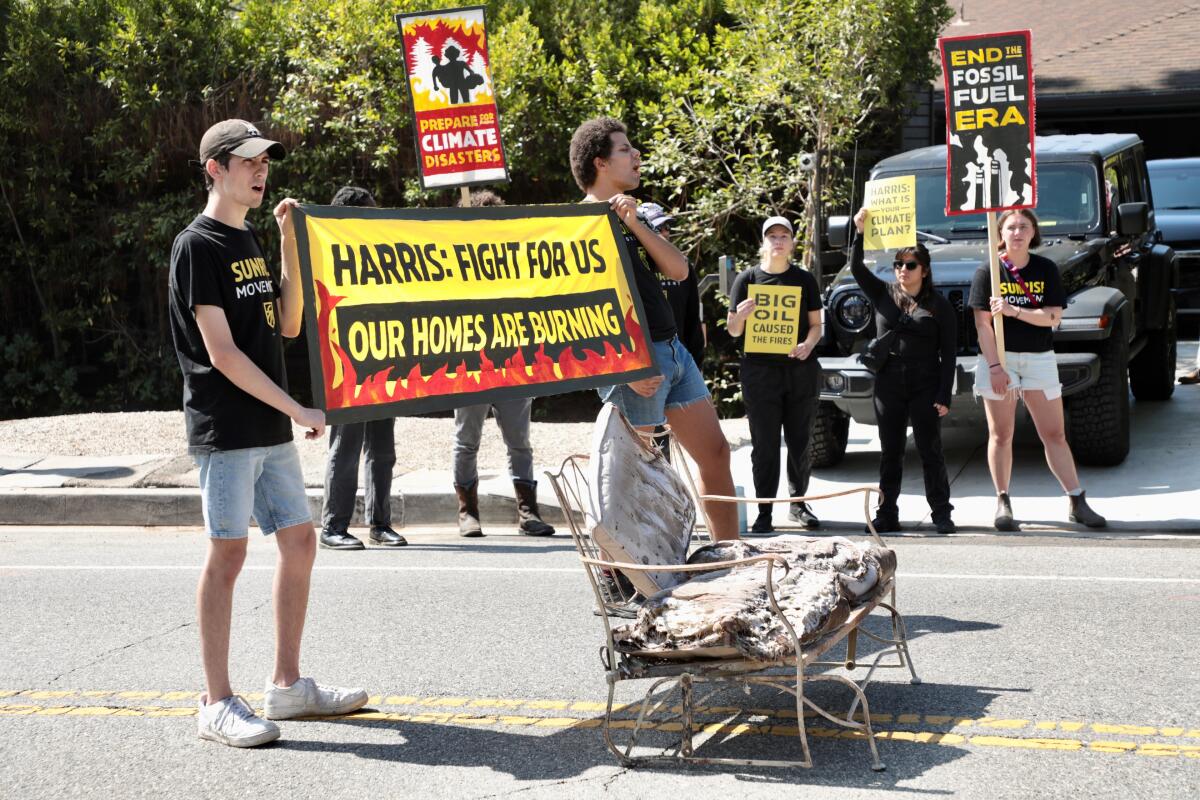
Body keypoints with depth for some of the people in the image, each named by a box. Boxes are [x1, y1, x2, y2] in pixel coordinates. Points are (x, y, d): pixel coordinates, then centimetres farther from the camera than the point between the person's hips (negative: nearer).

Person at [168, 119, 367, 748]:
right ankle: (217, 703, 0)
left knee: (299, 541, 9)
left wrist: (292, 245, 4)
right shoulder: (198, 246, -10)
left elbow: (288, 324, 12)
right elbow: (222, 352, -16)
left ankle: (288, 685, 19)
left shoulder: (247, 241, 16)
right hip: (225, 428, -9)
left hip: (269, 428, 9)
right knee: (228, 553, -6)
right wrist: (297, 409, -16)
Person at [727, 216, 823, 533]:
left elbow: (816, 325, 10)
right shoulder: (747, 278, 4)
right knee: (764, 445, -2)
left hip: (800, 370, 2)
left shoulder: (805, 280, 8)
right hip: (760, 372, -2)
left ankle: (799, 503, 21)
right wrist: (740, 316, -17)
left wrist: (808, 345, -12)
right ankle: (764, 512, 3)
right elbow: (733, 331, 6)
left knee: (800, 442, 7)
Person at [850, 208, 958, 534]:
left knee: (931, 451, 0)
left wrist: (944, 396, -9)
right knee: (890, 452, 6)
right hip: (888, 385, 3)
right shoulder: (883, 295, 9)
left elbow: (948, 355, -2)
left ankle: (942, 514, 6)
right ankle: (886, 514, 10)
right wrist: (860, 232, -15)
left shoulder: (939, 306, 1)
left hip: (925, 387, -3)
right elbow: (856, 267, -2)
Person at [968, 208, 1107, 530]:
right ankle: (1003, 503, 12)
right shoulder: (988, 271, -2)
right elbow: (983, 324, -7)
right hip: (998, 357, -1)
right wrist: (995, 367, -14)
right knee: (1001, 435, 3)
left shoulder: (1046, 269, 3)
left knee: (1054, 433, 2)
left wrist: (1013, 310, -18)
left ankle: (1078, 503, 5)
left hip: (1039, 358, 2)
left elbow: (1053, 317, -6)